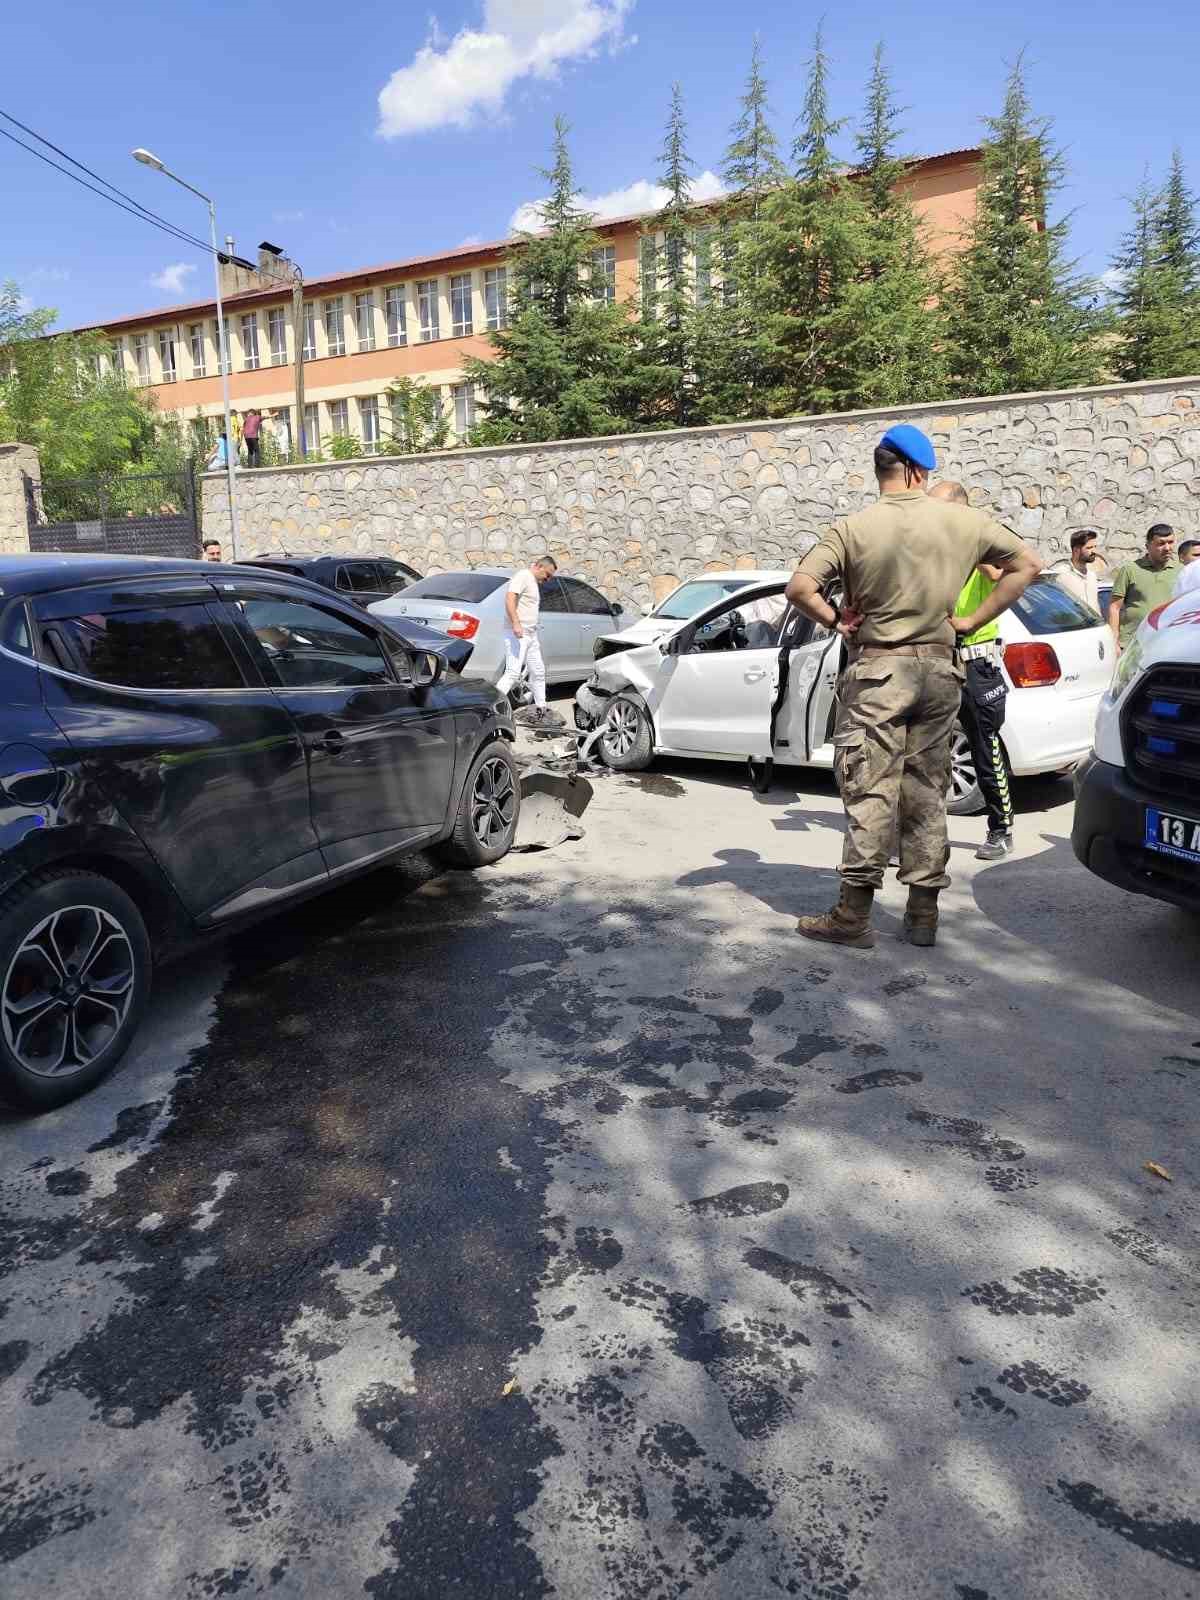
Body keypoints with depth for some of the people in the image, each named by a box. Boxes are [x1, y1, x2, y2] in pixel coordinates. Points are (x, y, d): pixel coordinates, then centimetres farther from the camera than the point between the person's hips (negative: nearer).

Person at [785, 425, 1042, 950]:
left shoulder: (852, 528, -7)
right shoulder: (964, 521, 3)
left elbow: (799, 587, -17)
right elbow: (1028, 564, 10)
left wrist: (836, 620, -1)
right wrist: (971, 620, 7)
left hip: (876, 671, -3)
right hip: (939, 669, 3)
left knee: (871, 792, -2)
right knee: (926, 793, 9)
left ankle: (854, 914, 0)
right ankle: (923, 915, 15)